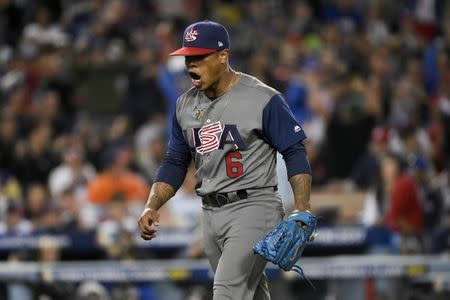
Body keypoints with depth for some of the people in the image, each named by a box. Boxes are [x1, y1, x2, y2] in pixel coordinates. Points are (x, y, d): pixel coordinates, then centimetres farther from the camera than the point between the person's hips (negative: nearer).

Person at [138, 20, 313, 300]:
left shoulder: (263, 99, -10)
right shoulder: (186, 105, 9)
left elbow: (295, 153, -8)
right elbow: (175, 163, 16)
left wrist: (302, 212, -18)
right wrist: (152, 207, 2)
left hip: (254, 208, -7)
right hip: (211, 213, 7)